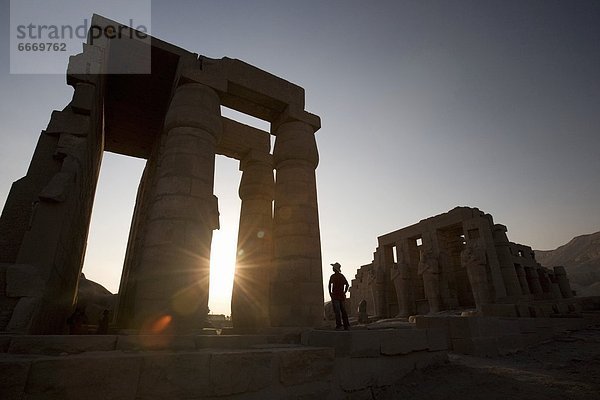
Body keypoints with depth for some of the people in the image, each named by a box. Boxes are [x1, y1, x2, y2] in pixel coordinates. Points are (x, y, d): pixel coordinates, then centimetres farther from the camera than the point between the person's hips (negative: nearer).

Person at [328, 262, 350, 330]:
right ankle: (346, 325, 8)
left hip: (335, 296, -6)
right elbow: (347, 285, 10)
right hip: (342, 296, 6)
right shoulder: (342, 276, 11)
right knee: (343, 311, 9)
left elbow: (329, 285, -13)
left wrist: (330, 293, -3)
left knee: (337, 311, -3)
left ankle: (339, 325, -6)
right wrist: (344, 292, 10)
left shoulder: (333, 276, -7)